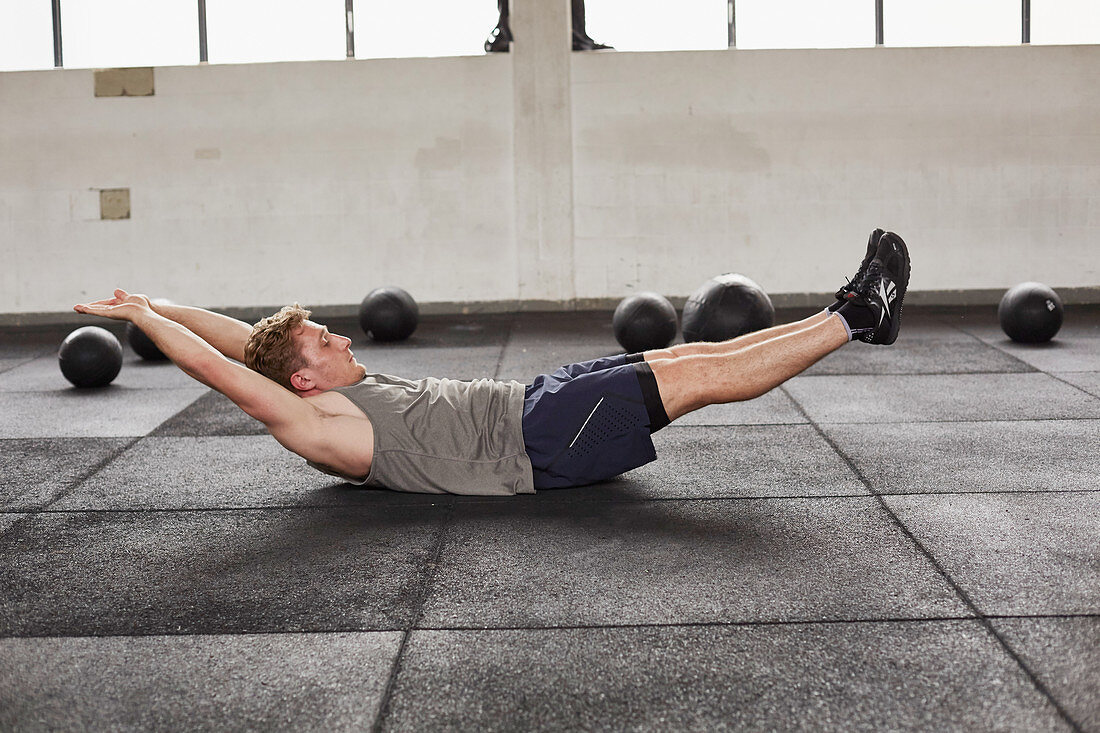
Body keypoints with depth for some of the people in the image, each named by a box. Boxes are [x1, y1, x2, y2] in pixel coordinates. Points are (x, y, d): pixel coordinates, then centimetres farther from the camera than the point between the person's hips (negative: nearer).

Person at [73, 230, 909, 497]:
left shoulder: (343, 396, 15)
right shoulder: (315, 424, -10)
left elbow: (246, 338, 15)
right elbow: (225, 367, -16)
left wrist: (156, 304, 9)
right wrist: (142, 314, -12)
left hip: (534, 404, 9)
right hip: (537, 442, -9)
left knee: (693, 359, 4)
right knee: (698, 378, -11)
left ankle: (849, 314, 7)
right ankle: (852, 320, -6)